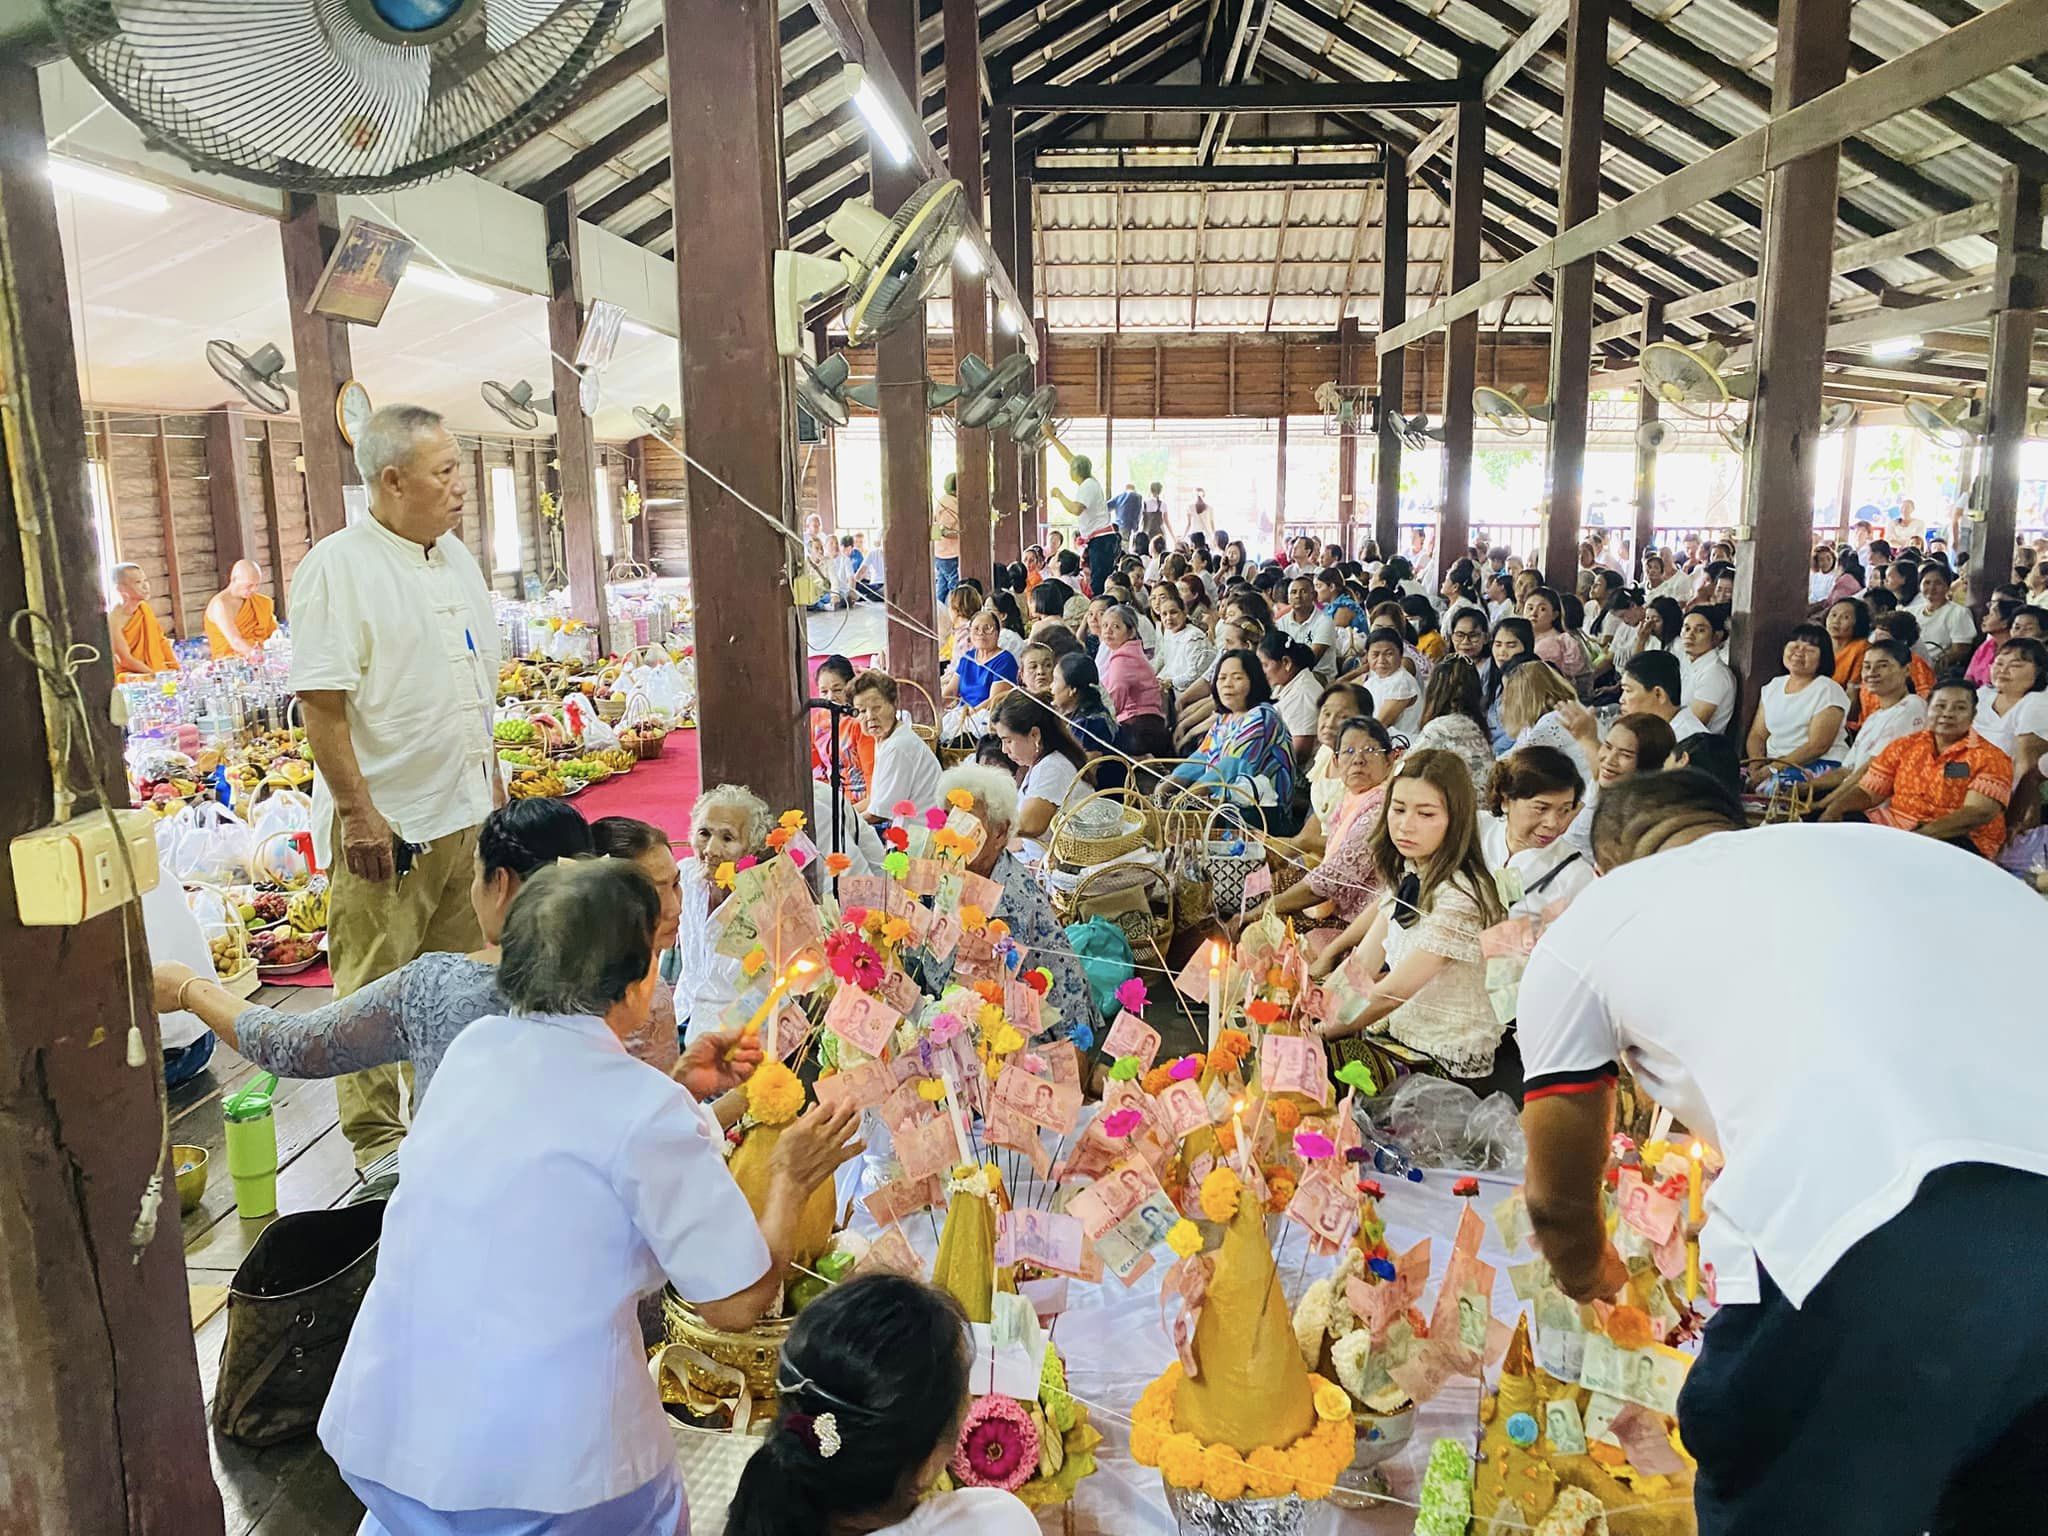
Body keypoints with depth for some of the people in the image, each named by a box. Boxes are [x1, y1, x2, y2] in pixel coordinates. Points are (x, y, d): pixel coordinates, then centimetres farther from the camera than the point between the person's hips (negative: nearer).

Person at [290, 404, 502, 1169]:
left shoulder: (456, 557, 11)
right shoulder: (337, 567, -13)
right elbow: (320, 703, -17)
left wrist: (493, 781, 18)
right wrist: (358, 812, -18)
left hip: (465, 810, 7)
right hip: (384, 822, -7)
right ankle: (376, 1140, 17)